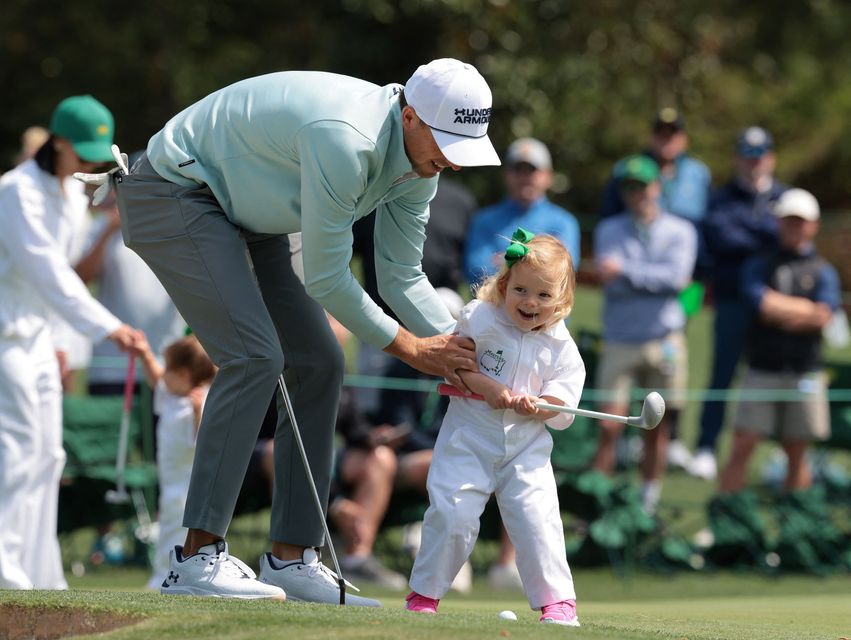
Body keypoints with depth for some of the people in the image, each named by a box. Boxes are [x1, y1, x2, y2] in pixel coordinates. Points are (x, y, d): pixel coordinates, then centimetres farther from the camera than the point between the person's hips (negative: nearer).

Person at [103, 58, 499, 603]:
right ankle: (198, 557, -22)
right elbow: (325, 277, -26)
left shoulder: (419, 159, -5)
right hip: (173, 197, -10)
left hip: (243, 218, 10)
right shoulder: (345, 140, -34)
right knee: (255, 357, -23)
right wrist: (409, 347, -15)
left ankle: (291, 557, 5)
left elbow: (401, 276, 5)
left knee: (319, 364, 2)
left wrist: (466, 355, -8)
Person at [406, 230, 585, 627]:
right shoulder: (479, 319, -8)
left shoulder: (560, 345, -2)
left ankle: (557, 601, -2)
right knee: (451, 514, -7)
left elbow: (561, 406, -4)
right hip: (469, 440, -1)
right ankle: (424, 593, 10)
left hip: (527, 446, 1)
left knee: (537, 518, -11)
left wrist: (536, 406, -25)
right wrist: (486, 387, -18)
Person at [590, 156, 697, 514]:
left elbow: (677, 275, -12)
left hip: (665, 341, 0)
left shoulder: (680, 232, 6)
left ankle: (647, 507, 14)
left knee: (657, 428, 5)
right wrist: (658, 279, -13)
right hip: (619, 342, 0)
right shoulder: (609, 231, 8)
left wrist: (628, 272, -17)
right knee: (608, 428, -9)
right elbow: (611, 281, -8)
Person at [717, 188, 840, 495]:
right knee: (742, 448, -9)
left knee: (797, 454, 7)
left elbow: (822, 317, -8)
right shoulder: (758, 265, 7)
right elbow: (761, 304, -10)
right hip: (762, 374, -1)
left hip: (805, 375, 1)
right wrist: (805, 309, -4)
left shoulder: (823, 271, 8)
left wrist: (778, 309, -9)